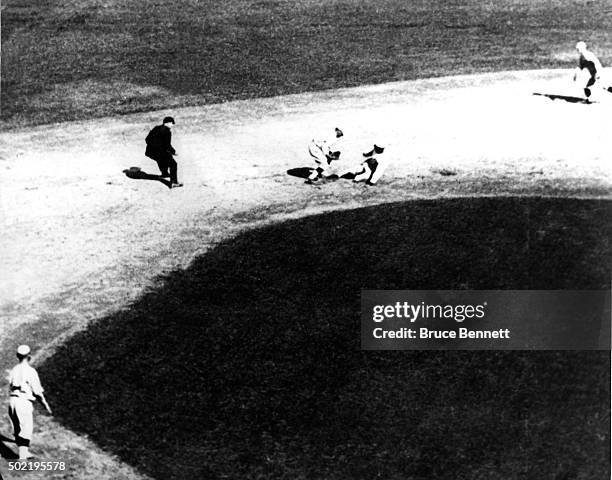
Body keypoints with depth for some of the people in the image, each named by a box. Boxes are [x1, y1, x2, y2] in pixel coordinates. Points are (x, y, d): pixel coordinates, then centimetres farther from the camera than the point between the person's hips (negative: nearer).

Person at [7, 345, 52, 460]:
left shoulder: (13, 370, 8)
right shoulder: (30, 371, -10)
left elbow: (10, 389, 12)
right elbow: (38, 391, -9)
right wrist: (45, 404, 3)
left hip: (12, 400, 7)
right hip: (24, 403, -6)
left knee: (18, 430, 16)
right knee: (26, 432, -2)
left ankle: (24, 453, 28)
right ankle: (22, 457, -7)